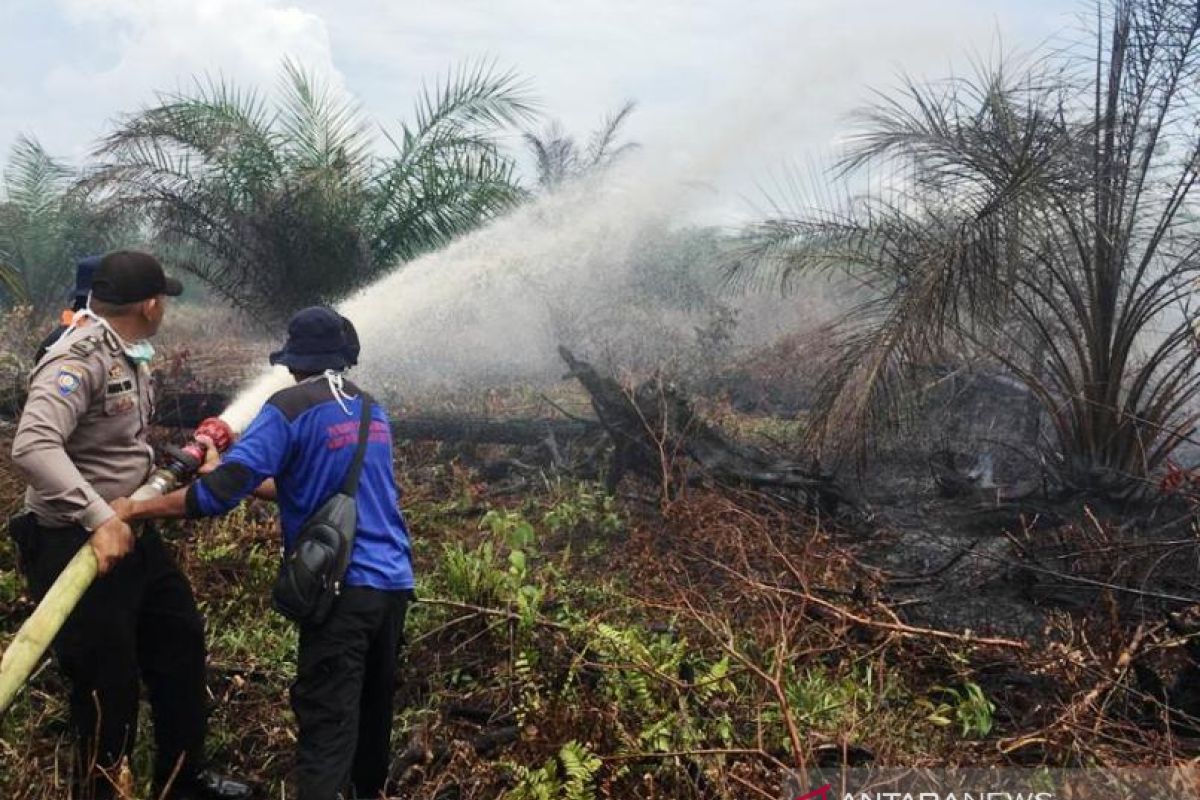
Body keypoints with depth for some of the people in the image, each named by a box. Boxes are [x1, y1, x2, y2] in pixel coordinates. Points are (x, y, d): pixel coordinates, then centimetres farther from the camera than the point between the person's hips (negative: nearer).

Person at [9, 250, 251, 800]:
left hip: (128, 529, 10)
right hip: (76, 545, -10)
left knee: (181, 640, 19)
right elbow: (32, 447, -35)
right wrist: (99, 518, -39)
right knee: (108, 682, -1)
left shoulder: (129, 356, 9)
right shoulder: (78, 360, -22)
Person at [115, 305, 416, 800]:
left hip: (345, 586, -7)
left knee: (326, 723, -6)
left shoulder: (291, 408, -8)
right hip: (394, 581, 7)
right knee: (374, 704, 22)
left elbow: (221, 494, -15)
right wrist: (239, 477, 25)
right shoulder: (372, 411, 15)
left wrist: (134, 509, -5)